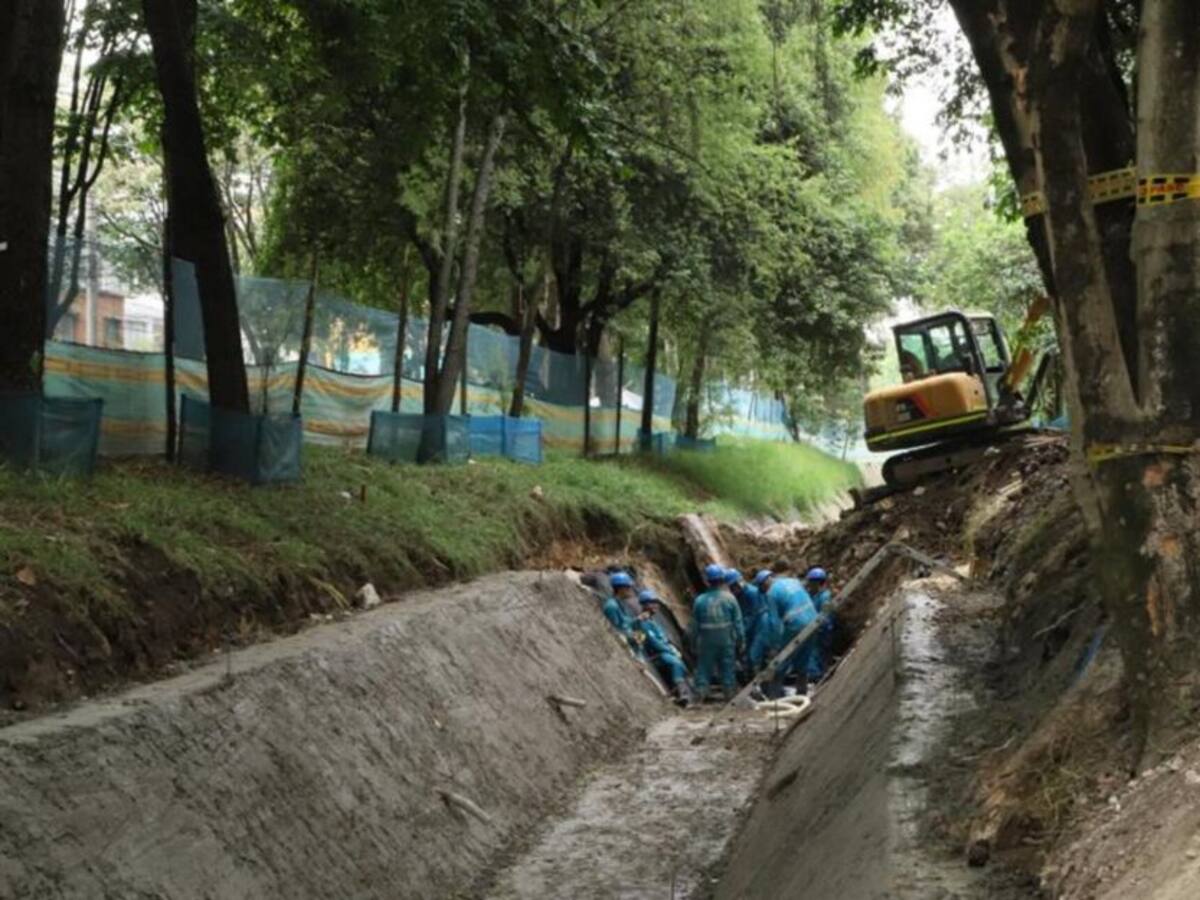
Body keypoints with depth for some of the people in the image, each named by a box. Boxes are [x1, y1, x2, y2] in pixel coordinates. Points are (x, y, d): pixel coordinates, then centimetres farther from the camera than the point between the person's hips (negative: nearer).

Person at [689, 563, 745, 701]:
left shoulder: (700, 601, -6)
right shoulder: (729, 598, -7)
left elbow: (695, 625, 0)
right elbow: (738, 622, -3)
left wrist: (694, 643, 11)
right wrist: (741, 639, 7)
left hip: (706, 642, 0)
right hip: (727, 641, 0)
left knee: (704, 669, 7)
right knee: (728, 669, 9)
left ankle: (700, 695, 6)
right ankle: (729, 697, 14)